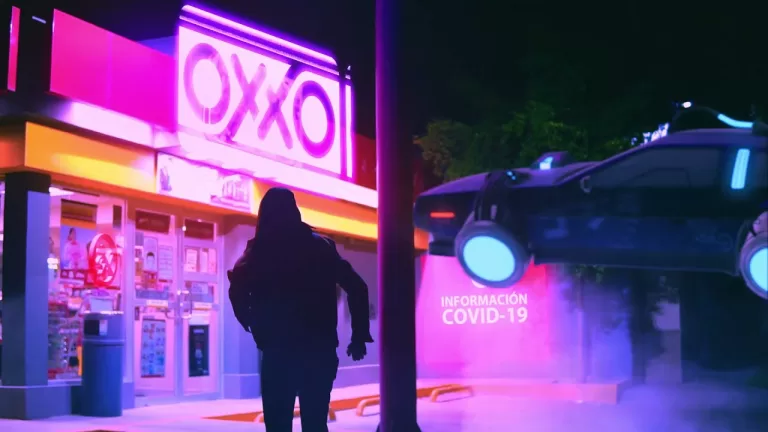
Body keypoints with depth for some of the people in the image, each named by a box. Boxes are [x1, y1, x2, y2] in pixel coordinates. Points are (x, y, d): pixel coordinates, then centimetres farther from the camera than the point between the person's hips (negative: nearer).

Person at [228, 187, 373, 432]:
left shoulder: (260, 250, 1)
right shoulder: (322, 246, 9)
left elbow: (238, 289, -14)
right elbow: (357, 288, 3)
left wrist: (254, 327, 1)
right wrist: (359, 337, 7)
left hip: (278, 351, -2)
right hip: (320, 349, 2)